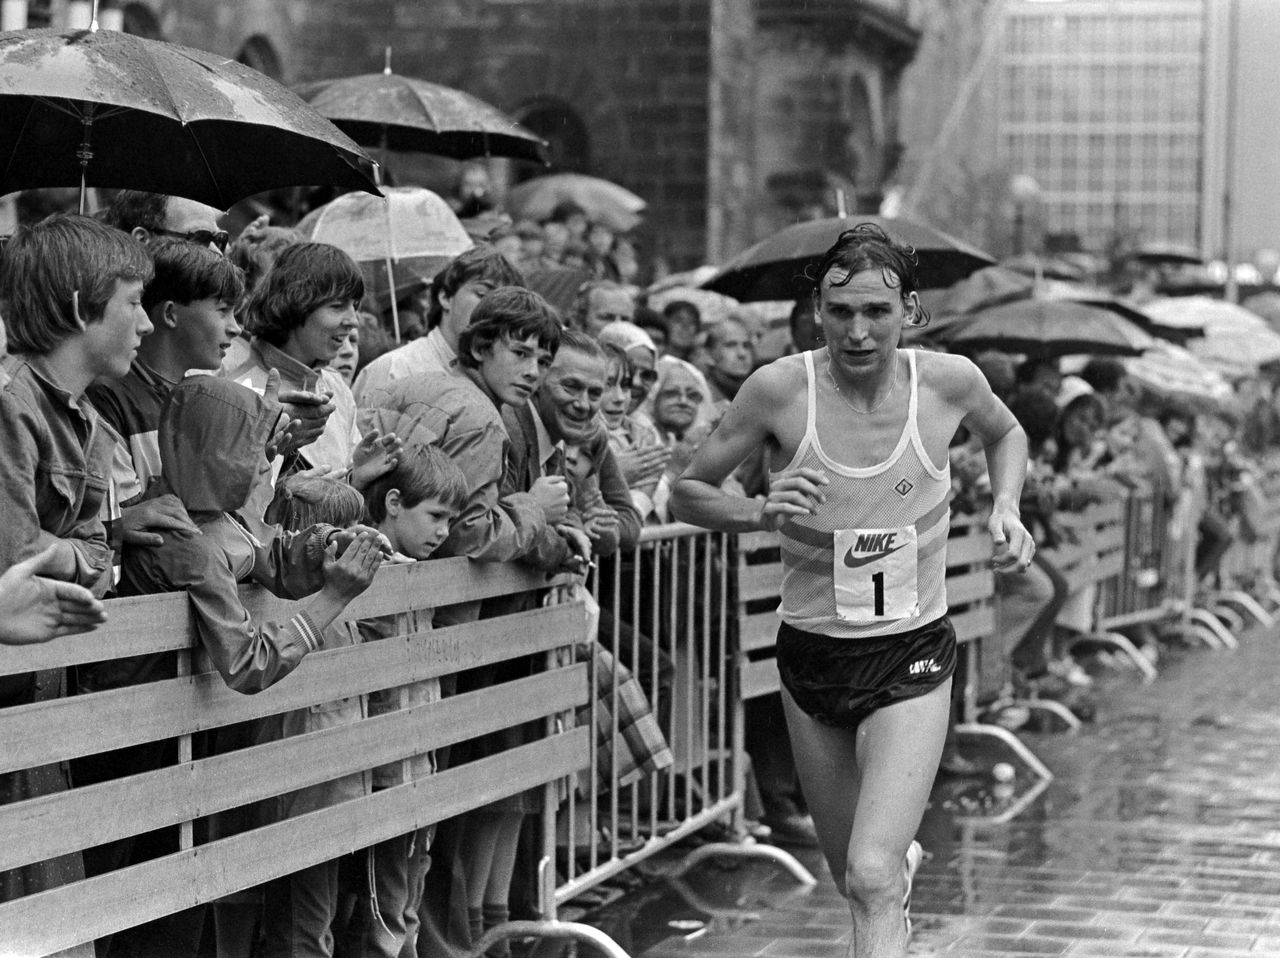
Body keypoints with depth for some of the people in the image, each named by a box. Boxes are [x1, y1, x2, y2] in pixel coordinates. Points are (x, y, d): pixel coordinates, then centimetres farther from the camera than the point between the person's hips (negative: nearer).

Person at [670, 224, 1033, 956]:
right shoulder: (781, 390, -13)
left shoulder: (949, 381, -9)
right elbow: (688, 493, -2)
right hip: (811, 656, 2)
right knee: (858, 879, 20)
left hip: (912, 659, -2)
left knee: (872, 880, -20)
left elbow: (1006, 434, 15)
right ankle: (906, 857, 55)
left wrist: (1007, 507, -3)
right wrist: (760, 512, -21)